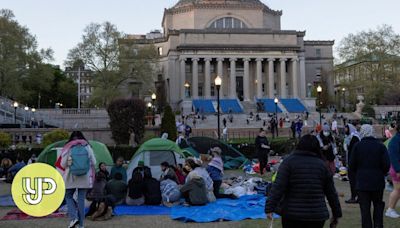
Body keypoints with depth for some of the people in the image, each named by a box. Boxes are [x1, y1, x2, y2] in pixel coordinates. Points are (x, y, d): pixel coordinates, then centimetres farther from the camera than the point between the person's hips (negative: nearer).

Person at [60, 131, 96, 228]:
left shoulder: (68, 148, -5)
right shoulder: (87, 147, 0)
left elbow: (63, 164, -5)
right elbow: (94, 163, 0)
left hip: (71, 177, -2)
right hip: (84, 178, 2)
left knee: (68, 197, 16)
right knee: (81, 199, 8)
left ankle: (73, 217, -3)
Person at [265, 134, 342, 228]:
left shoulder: (288, 161, -3)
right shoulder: (322, 164, 5)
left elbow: (278, 187, -13)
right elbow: (331, 193, 9)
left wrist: (270, 208, -13)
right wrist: (336, 214, 18)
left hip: (291, 214, -2)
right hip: (317, 216, 2)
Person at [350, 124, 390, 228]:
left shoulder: (357, 146, -5)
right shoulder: (380, 146, -3)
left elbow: (352, 165, -5)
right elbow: (387, 165, -7)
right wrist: (381, 173, 12)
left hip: (362, 182, -1)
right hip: (378, 181, 1)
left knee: (365, 209, 5)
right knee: (378, 205, 17)